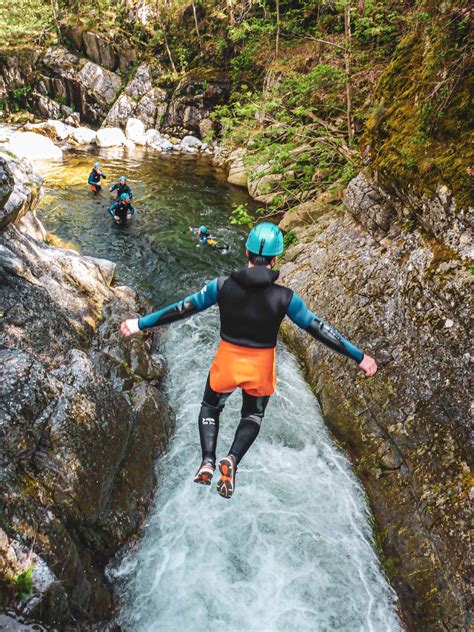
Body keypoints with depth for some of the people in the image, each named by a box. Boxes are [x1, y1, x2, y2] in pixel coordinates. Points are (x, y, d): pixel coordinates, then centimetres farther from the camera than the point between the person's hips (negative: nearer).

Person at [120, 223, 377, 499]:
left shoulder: (223, 286, -15)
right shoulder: (285, 297, -17)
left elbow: (184, 308, -8)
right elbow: (318, 329, -12)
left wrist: (141, 324, 5)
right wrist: (359, 357, -1)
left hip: (226, 362, 0)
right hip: (261, 368, 0)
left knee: (210, 408, 28)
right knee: (253, 416, 27)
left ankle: (208, 461, 8)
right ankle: (232, 460, 2)